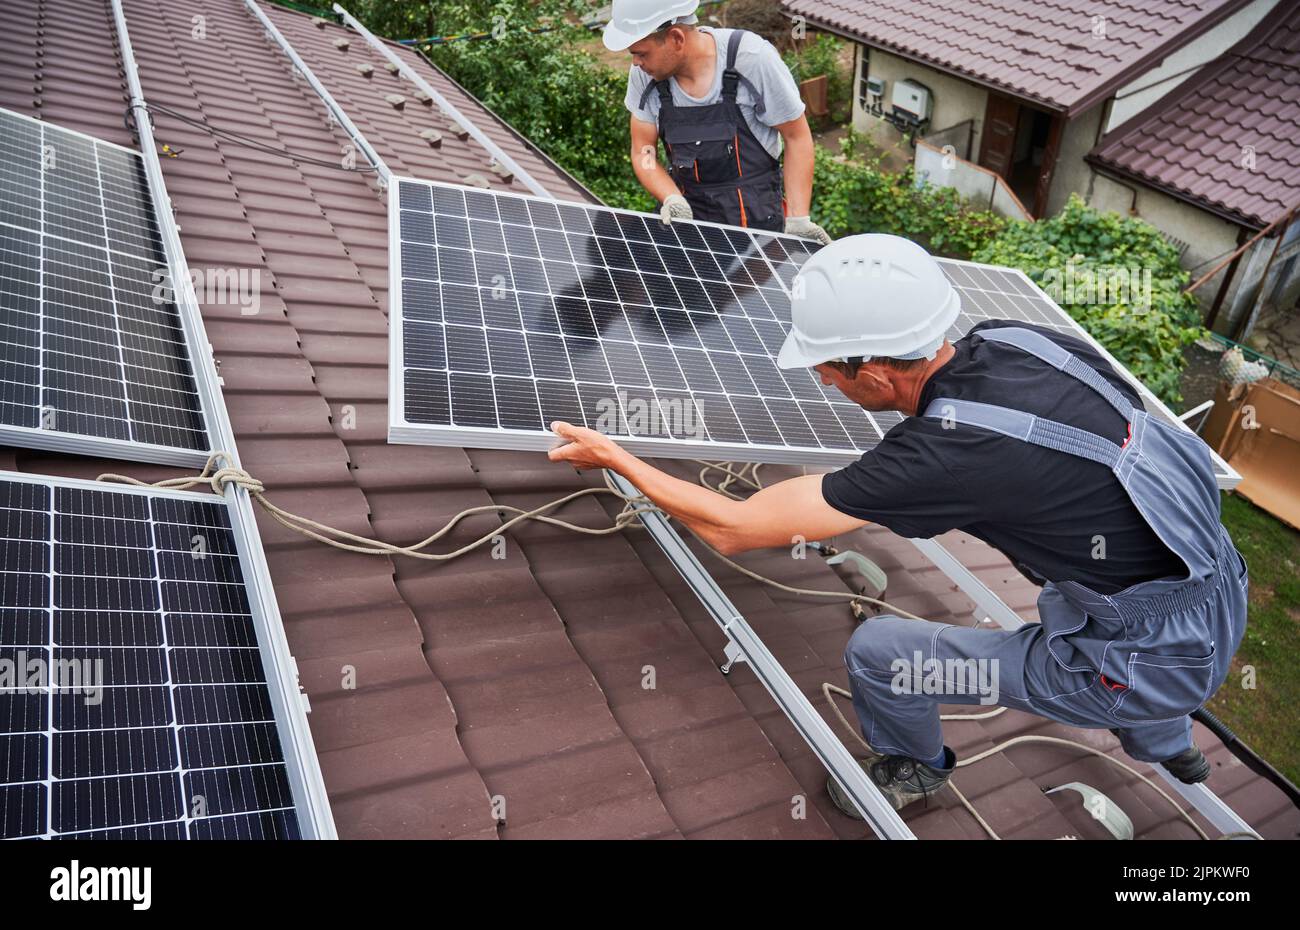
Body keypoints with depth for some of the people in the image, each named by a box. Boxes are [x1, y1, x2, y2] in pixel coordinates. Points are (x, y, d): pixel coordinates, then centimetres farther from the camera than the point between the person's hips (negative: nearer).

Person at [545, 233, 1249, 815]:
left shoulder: (941, 458, -31)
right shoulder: (1010, 337, -11)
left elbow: (731, 528, -22)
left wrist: (612, 457, -10)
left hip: (1158, 661, -8)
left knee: (875, 651, -4)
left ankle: (913, 769, 31)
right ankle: (1167, 746, 65)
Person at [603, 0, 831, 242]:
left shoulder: (753, 57, -16)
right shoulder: (644, 74, -6)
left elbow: (797, 137, -7)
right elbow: (643, 154, 2)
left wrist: (798, 219, -13)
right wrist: (674, 201, -17)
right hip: (687, 211, 3)